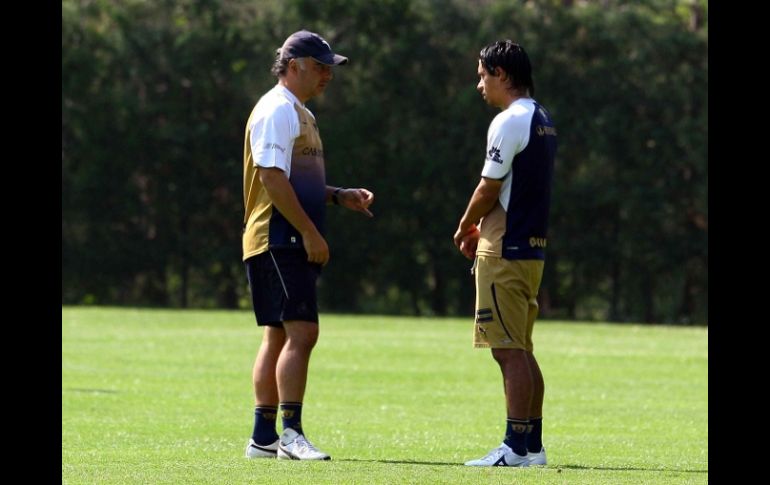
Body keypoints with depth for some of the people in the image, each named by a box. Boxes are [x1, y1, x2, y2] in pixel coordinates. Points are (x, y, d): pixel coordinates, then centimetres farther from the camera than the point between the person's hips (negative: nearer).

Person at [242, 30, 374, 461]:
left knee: (279, 336, 10)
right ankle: (291, 433, -19)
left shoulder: (301, 113, 22)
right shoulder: (277, 110, -11)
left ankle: (263, 438, 13)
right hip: (279, 242, -11)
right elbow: (273, 178, -19)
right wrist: (309, 232, -20)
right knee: (301, 332, -16)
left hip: (292, 245, 11)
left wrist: (340, 196, 14)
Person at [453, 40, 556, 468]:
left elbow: (489, 188, -12)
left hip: (504, 253, -9)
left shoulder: (509, 122, -14)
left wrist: (464, 228, 4)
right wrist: (481, 230, 17)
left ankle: (515, 448, -11)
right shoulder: (542, 121, 16)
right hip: (531, 247, 9)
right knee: (521, 351, 13)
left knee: (510, 351, -9)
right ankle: (532, 445, 14)